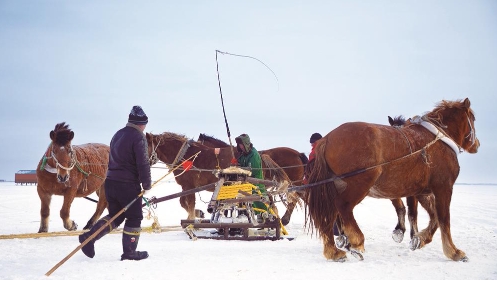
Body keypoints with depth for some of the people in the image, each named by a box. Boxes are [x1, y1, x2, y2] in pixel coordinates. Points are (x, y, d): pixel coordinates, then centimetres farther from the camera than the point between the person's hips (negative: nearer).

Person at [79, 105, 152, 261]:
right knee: (134, 218, 6)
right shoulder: (138, 137, -12)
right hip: (128, 185, -8)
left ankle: (89, 237, 3)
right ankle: (129, 251, 12)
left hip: (111, 182, 8)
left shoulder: (118, 135, 15)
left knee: (115, 216, 17)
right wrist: (147, 184, -5)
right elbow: (143, 164, -16)